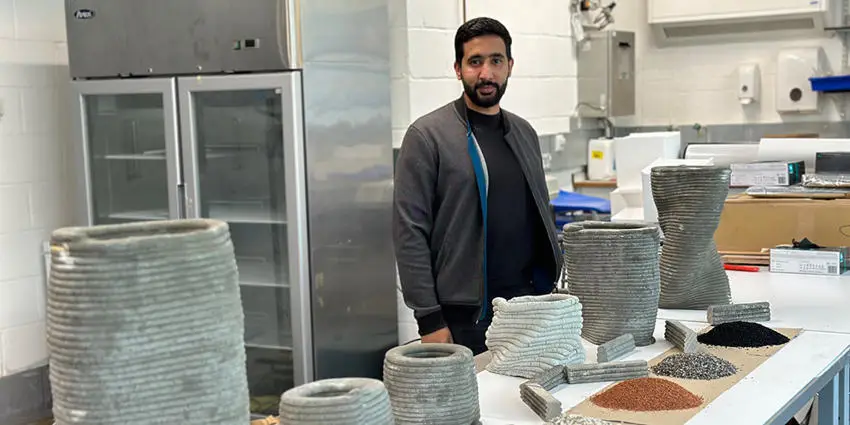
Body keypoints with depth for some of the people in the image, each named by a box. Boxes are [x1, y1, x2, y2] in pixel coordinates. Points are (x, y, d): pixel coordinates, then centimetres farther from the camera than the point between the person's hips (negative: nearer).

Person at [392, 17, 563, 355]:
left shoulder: (524, 134, 12)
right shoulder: (427, 136, -7)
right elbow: (410, 232, -10)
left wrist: (550, 294, 10)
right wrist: (429, 320, -14)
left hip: (528, 310, 5)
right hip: (464, 318, -5)